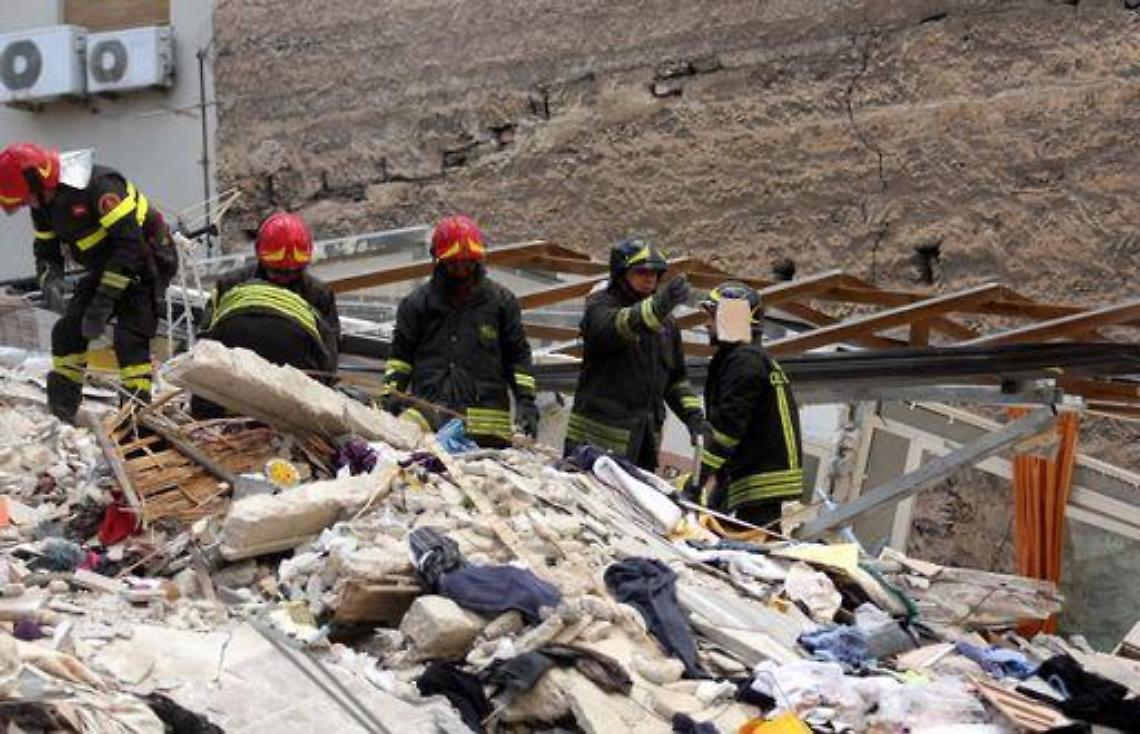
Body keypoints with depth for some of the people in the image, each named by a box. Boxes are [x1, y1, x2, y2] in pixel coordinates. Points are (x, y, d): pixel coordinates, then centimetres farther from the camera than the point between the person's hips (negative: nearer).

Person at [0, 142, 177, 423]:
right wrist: (50, 281, -17)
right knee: (68, 332, 3)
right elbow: (46, 251, 8)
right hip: (104, 267, 9)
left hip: (146, 261, -9)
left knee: (130, 340, -21)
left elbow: (130, 242, -32)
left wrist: (105, 299, -31)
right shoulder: (43, 203, -2)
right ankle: (58, 417, 11)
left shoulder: (98, 185, -30)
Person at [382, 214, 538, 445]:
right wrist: (391, 397, 4)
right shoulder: (417, 302, 12)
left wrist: (526, 402, 6)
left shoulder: (501, 301, 12)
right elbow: (400, 355, 16)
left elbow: (518, 357, 15)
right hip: (428, 413, 0)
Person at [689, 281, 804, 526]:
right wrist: (719, 475, 21)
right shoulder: (758, 358, 23)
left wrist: (704, 473, -19)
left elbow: (729, 424, -20)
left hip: (763, 482, -10)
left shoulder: (745, 360, -12)